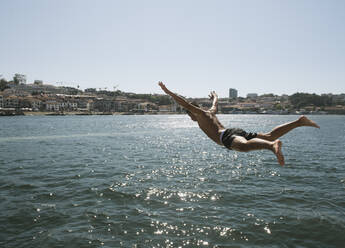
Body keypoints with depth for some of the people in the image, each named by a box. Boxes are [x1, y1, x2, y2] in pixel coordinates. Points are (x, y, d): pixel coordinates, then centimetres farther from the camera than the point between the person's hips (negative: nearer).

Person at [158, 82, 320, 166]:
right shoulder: (210, 112, 37)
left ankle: (273, 145, -69)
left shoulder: (200, 113, 18)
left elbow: (184, 103, 5)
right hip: (238, 132, 8)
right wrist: (214, 96, 82)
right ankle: (299, 121, -6)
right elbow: (215, 103, 59)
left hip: (228, 136, -8)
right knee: (270, 135, 2)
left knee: (244, 145, -40)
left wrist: (168, 92, 8)